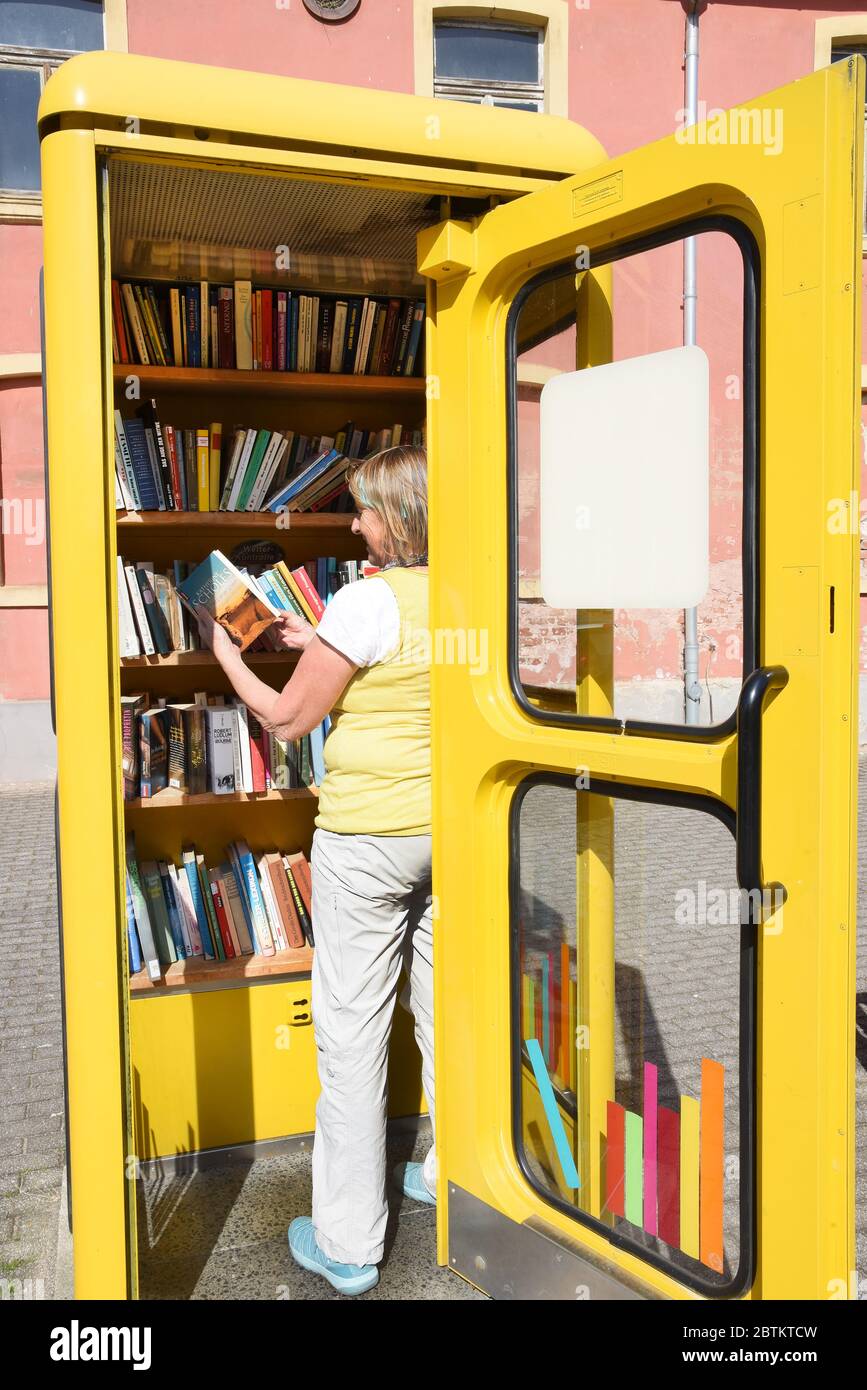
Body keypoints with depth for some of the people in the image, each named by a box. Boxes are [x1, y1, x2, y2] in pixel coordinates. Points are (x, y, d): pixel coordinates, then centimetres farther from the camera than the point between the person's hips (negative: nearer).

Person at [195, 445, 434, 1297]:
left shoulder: (368, 601, -16)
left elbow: (285, 719, -9)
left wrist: (223, 650, 5)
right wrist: (321, 648, 18)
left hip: (367, 835, -7)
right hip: (451, 831, 7)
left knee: (350, 1030, 2)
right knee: (445, 1009, 19)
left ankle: (348, 1244, 12)